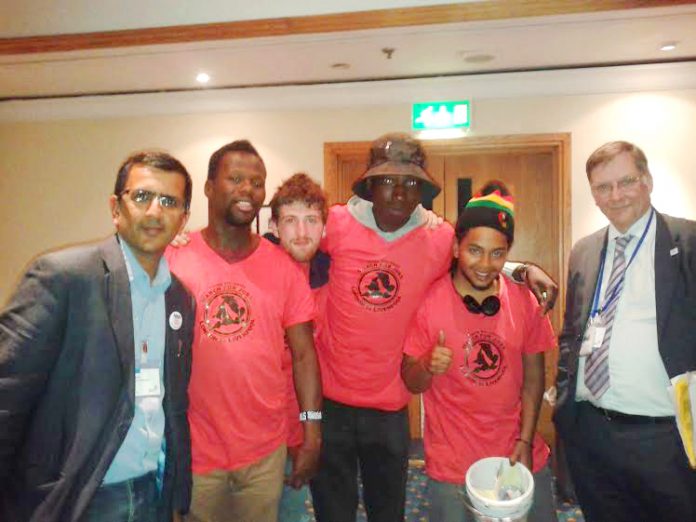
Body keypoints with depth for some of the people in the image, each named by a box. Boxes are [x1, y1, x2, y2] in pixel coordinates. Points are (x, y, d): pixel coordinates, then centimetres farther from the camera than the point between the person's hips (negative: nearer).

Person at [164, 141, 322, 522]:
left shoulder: (284, 269, -2)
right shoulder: (172, 261, -7)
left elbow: (303, 354, 0)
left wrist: (312, 433, -2)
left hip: (266, 451, 2)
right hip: (192, 451, -1)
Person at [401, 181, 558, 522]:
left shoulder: (523, 301, -4)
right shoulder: (428, 301, -12)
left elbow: (533, 377, 3)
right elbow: (411, 382, -6)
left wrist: (525, 440, -5)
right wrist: (428, 366, -26)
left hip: (520, 458, 3)